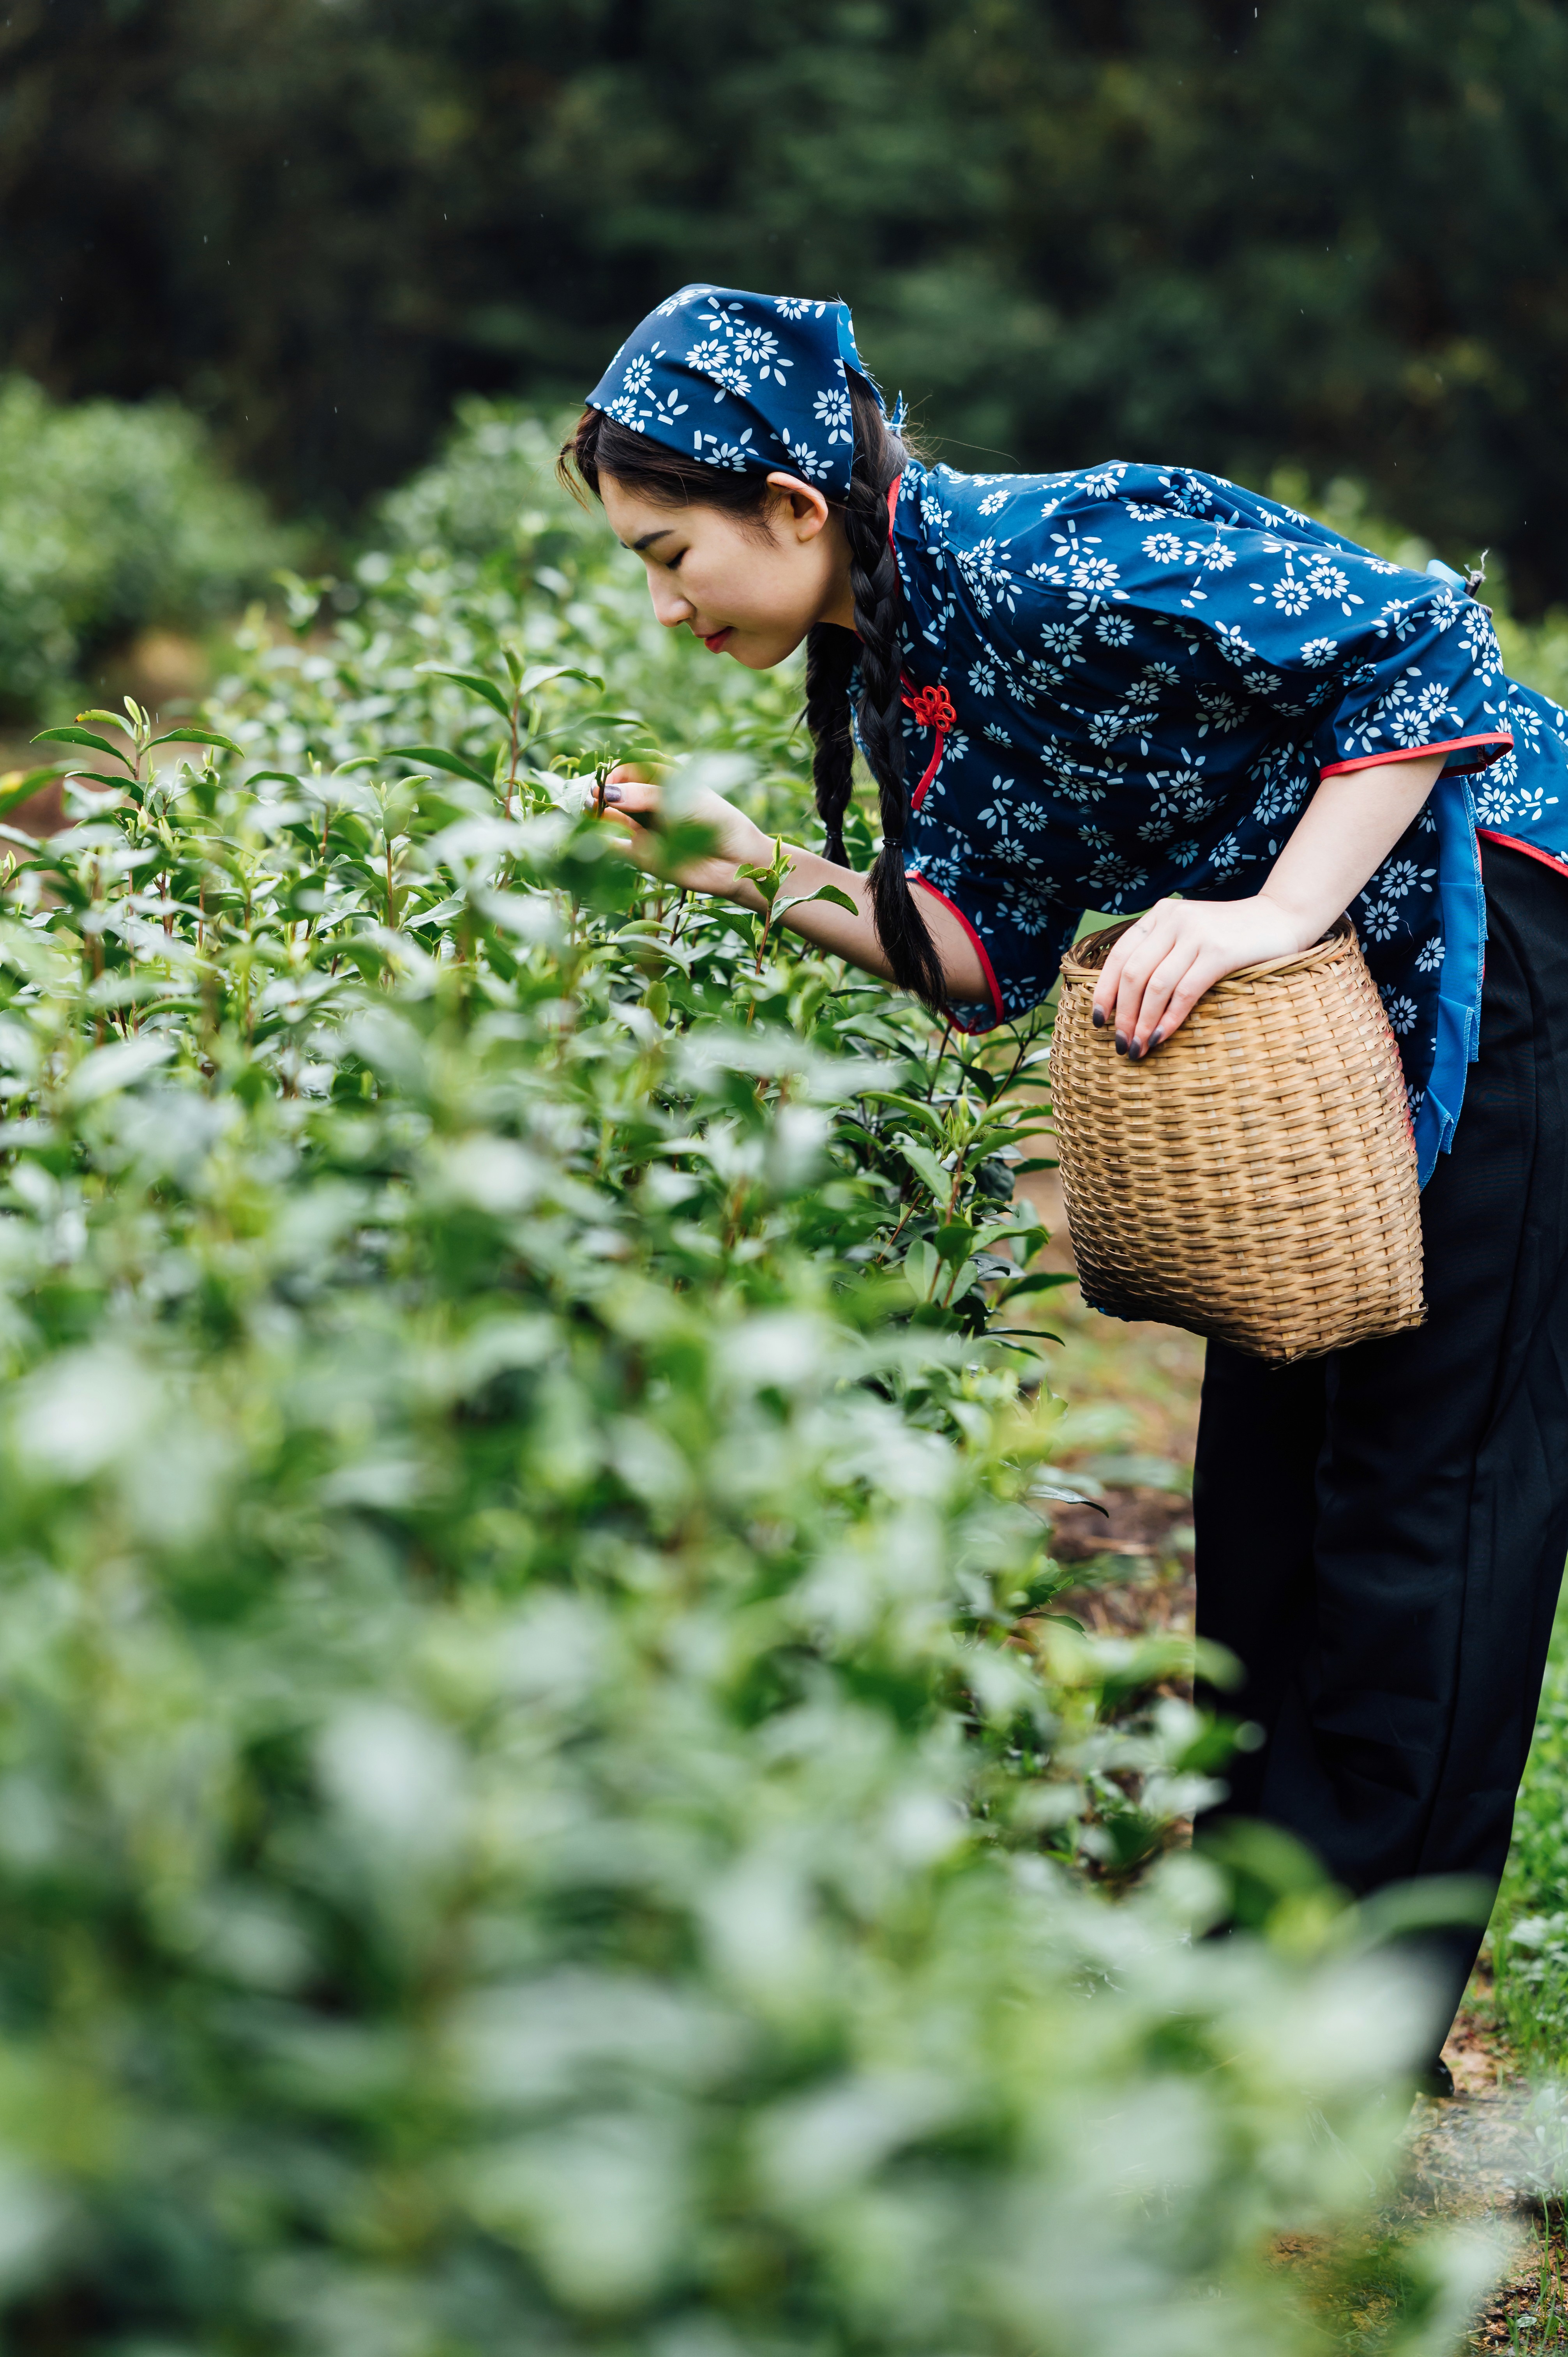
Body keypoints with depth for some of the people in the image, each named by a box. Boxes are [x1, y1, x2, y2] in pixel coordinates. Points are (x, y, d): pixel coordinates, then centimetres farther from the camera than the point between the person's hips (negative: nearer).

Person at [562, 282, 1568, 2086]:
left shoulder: (1055, 562, -24)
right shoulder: (895, 664, 4)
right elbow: (987, 948, 5)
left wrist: (1277, 910, -27)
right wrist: (754, 874, -6)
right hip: (1326, 1025, 10)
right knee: (1268, 1458, 11)